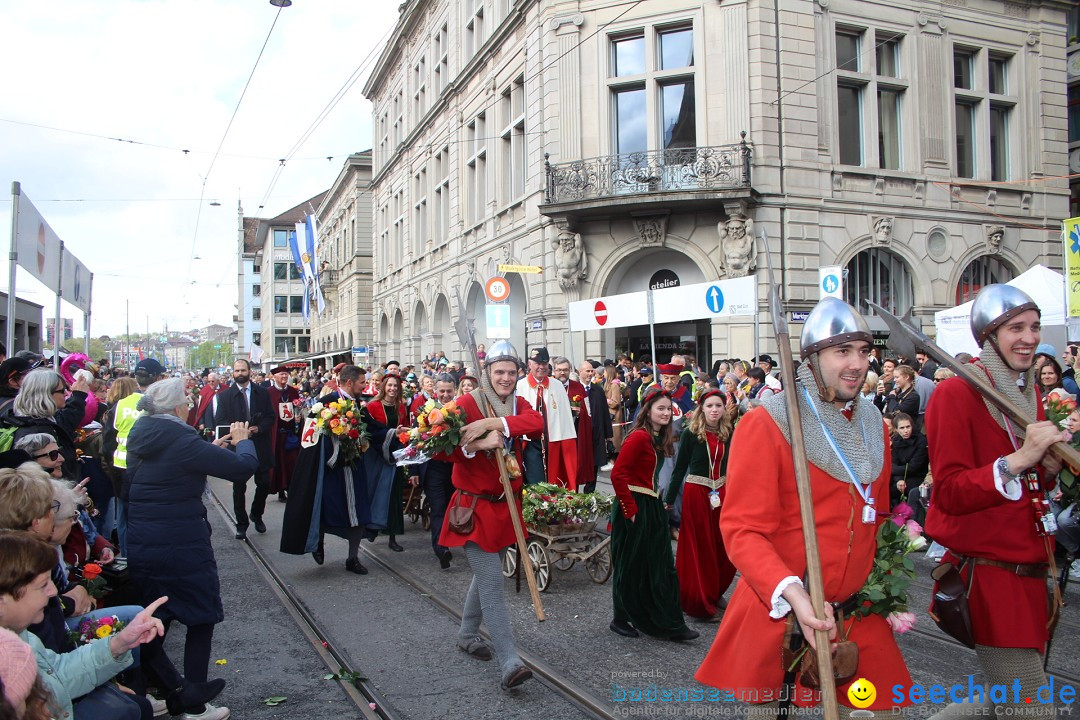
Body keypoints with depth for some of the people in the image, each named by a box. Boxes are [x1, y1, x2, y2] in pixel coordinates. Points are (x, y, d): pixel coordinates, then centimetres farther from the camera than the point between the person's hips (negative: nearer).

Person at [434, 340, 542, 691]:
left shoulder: (518, 404, 6)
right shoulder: (468, 403, -9)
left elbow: (536, 424, -18)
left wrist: (493, 423, -29)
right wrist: (479, 444, -31)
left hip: (505, 505, 6)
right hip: (475, 506, -6)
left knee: (485, 573, 20)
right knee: (492, 581, -9)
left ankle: (467, 634, 40)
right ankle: (509, 663, -9)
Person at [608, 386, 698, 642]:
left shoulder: (659, 438, 11)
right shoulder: (639, 437, -17)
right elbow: (617, 474, -21)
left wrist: (658, 502, 8)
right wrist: (630, 510, -20)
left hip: (652, 507, 9)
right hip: (634, 508, -9)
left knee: (661, 565, 10)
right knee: (631, 565, 5)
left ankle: (670, 624, 17)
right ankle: (622, 619, 22)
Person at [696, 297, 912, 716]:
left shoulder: (872, 424, 6)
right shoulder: (765, 423, -14)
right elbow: (742, 529, -18)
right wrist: (791, 592, -31)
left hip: (860, 615, 5)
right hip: (777, 616, -5)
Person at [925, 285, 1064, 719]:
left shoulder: (1029, 393, 12)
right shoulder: (956, 393, -14)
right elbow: (950, 494, -18)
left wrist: (1049, 465, -1)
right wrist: (1017, 460, -27)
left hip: (1030, 572, 8)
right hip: (988, 576, -8)